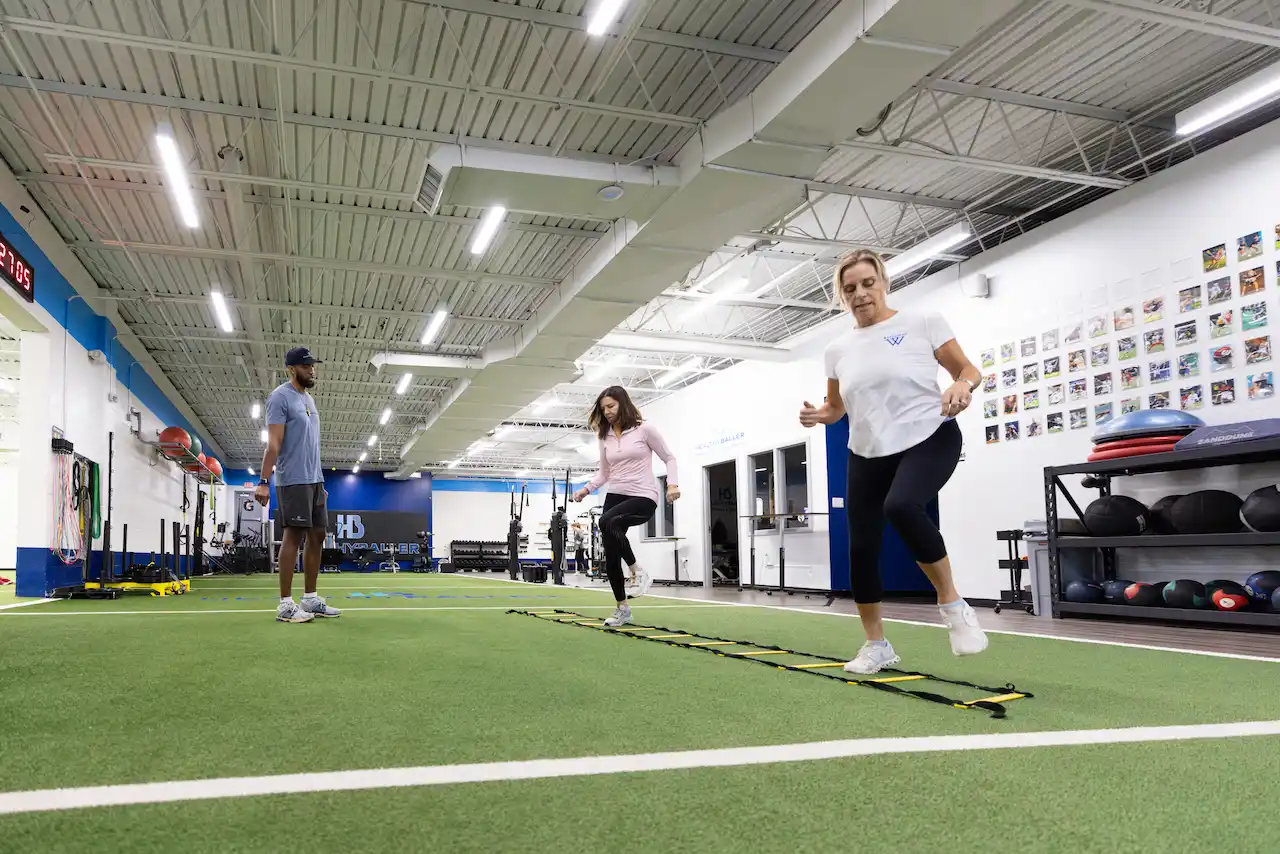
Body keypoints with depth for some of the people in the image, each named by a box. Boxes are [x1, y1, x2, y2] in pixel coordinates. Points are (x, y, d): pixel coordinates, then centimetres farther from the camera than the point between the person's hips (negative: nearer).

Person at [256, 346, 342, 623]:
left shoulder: (309, 400, 19)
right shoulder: (281, 397, -7)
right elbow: (273, 443, -15)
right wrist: (264, 481, -21)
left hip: (315, 480, 9)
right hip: (293, 480, -9)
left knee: (317, 536, 7)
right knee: (293, 536, -8)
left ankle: (310, 599, 13)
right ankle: (285, 604, -4)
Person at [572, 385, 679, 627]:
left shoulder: (644, 429, -4)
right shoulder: (605, 437, 10)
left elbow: (669, 458, 2)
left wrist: (672, 483, -14)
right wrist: (587, 488, 1)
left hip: (643, 497, -6)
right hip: (615, 496, 6)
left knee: (607, 521, -34)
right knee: (611, 557, 2)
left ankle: (637, 571, -16)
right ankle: (622, 608, 19)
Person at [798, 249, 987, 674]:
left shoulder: (923, 322, -2)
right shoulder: (838, 350, 9)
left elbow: (967, 370, 1)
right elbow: (837, 407, 19)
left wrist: (963, 387, -22)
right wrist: (816, 415, -4)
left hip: (929, 439, -5)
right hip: (867, 454, 5)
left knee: (901, 505, -35)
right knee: (861, 548, 1)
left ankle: (952, 604, -14)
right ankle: (877, 645, 22)